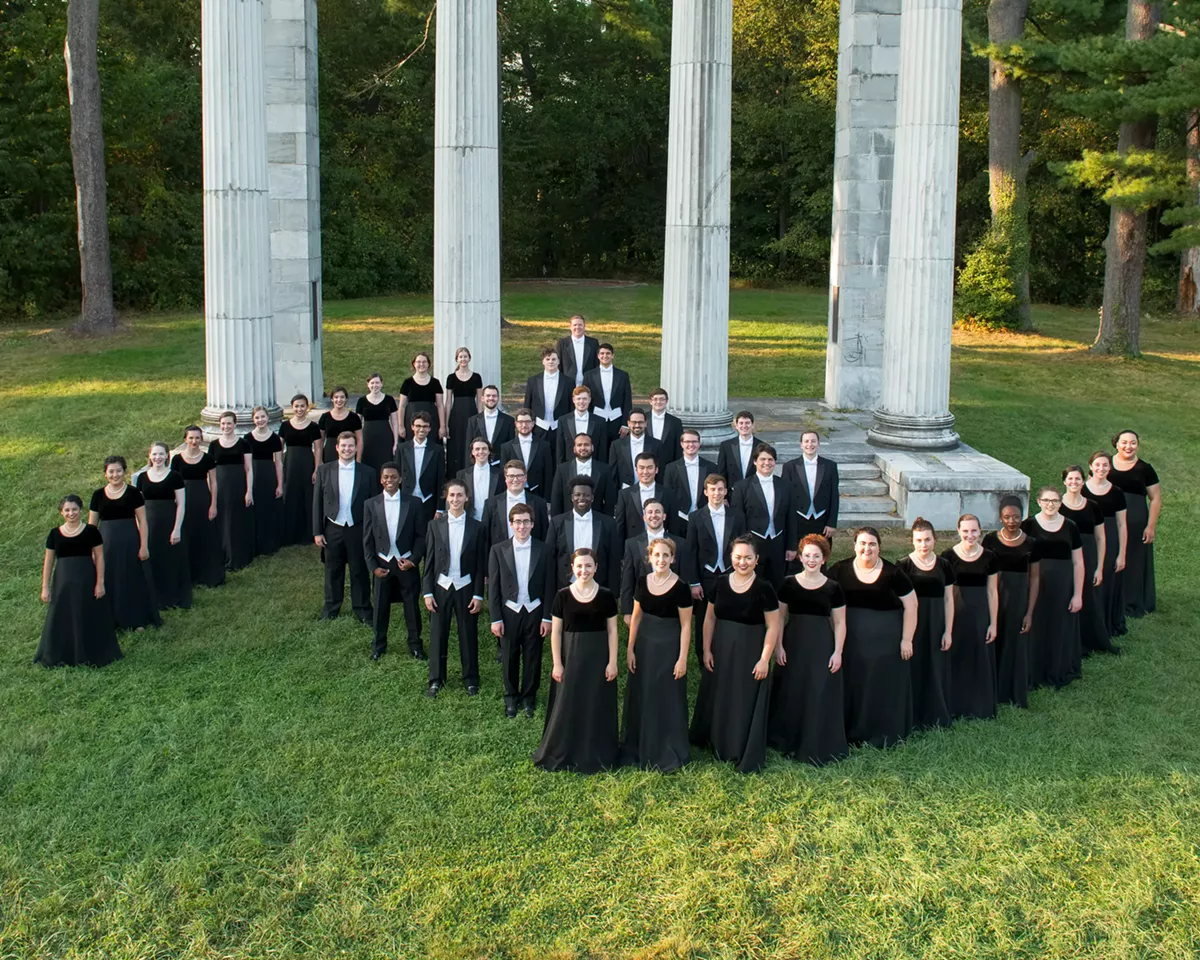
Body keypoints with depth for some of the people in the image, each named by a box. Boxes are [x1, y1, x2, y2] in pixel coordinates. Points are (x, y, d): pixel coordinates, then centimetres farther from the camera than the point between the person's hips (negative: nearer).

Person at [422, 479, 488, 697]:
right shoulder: (435, 525, 1)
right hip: (441, 587, 1)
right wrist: (427, 592, -2)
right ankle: (436, 679, 19)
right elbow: (429, 561, 2)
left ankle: (470, 679, 21)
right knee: (438, 634, 6)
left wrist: (478, 594, -4)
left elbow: (481, 564, 0)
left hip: (466, 588, -1)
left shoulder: (476, 527, -1)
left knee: (468, 634, 7)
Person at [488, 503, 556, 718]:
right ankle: (511, 698, 25)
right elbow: (493, 587, 0)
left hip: (534, 612, 0)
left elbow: (549, 587, 1)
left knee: (532, 657, 8)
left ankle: (528, 696, 25)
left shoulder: (544, 551, -1)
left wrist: (547, 617, -3)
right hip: (509, 612, 0)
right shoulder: (498, 550, -1)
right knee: (509, 658, 8)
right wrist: (495, 618, -4)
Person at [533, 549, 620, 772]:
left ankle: (596, 755, 20)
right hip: (571, 656, 0)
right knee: (568, 707, 6)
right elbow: (556, 632, 0)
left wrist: (612, 661, -4)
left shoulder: (606, 596, -2)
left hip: (598, 657, 0)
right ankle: (563, 754, 20)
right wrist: (557, 663, -4)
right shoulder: (563, 595, -2)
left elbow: (612, 630, 1)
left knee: (597, 707, 7)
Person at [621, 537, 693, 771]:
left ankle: (667, 754, 19)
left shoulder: (680, 587, -14)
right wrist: (630, 649, 5)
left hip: (669, 647, -5)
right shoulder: (642, 582, 0)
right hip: (644, 645, 5)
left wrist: (682, 658, -13)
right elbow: (636, 616, 7)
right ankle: (637, 749, 30)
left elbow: (686, 625, -11)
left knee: (667, 701, 5)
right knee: (640, 698, 14)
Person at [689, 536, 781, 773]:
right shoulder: (721, 582, -1)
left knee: (746, 703, 4)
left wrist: (765, 659, -13)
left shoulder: (763, 588, -13)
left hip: (750, 653, -4)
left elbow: (773, 626, -11)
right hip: (720, 649, 4)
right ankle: (717, 743, 38)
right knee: (718, 698, 17)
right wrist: (706, 649, 2)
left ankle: (746, 757, 17)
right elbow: (710, 617, 6)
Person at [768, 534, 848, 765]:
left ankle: (817, 745, 12)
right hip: (793, 645, 1)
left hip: (822, 646, -1)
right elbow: (779, 617, 6)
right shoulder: (789, 584, 2)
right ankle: (789, 741, 21)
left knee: (820, 695, 0)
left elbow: (839, 623, 3)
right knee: (790, 693, 7)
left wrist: (838, 652, -3)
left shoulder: (833, 588, 0)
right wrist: (778, 646, -1)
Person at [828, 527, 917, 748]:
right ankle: (851, 731, 24)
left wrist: (906, 639, -4)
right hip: (850, 640, 1)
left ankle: (884, 734, 22)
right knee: (852, 685, 9)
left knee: (885, 684, 7)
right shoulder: (839, 570, -3)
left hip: (886, 639, -1)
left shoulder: (892, 573, -6)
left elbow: (911, 606, -2)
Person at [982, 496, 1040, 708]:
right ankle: (992, 691, 19)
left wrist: (1030, 612, -3)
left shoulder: (1031, 544, -1)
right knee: (993, 644, 5)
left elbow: (1034, 579, 1)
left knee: (1016, 646, 8)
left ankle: (1015, 695, 20)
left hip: (1019, 600, 0)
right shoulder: (990, 541, -3)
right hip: (994, 598, 0)